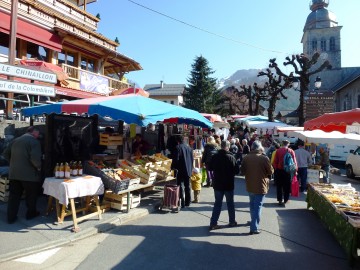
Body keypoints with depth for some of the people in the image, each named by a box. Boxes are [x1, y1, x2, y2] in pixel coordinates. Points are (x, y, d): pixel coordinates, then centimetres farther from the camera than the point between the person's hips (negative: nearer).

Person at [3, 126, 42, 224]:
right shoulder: (34, 141, -12)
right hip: (29, 174, -6)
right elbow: (35, 158, -23)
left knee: (14, 196, 12)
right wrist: (38, 167, -6)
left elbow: (6, 154, 16)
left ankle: (11, 217, 16)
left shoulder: (15, 140, 11)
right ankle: (31, 213, 24)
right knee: (31, 195, 12)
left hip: (13, 173, 6)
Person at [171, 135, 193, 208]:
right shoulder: (189, 147, 9)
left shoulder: (178, 148, -12)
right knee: (187, 186, 15)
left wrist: (173, 167, -2)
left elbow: (175, 159, -16)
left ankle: (182, 203, -2)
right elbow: (192, 159, 13)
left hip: (180, 170, -6)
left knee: (181, 187, -1)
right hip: (188, 170, 7)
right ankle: (187, 202, 23)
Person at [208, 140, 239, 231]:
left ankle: (213, 223, 8)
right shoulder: (231, 157, -16)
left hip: (217, 184, 2)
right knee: (230, 203, 15)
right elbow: (236, 171, -12)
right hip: (228, 184, -2)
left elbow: (210, 168, 4)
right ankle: (232, 222, 27)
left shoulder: (215, 157, -7)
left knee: (217, 203, 11)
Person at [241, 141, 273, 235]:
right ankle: (254, 228, 1)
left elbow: (242, 172, 1)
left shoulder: (246, 158, -5)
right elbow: (271, 171, -6)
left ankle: (254, 222, 39)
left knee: (252, 205, 21)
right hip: (260, 186, -4)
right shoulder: (264, 158, -15)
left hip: (250, 186, 4)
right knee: (257, 207, 2)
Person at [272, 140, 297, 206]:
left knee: (279, 185, 8)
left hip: (279, 170, 0)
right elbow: (294, 161, -3)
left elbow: (275, 161, -5)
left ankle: (280, 200, 10)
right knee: (287, 186, 11)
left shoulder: (278, 151, -4)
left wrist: (275, 168, 4)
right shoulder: (291, 151, -4)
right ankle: (286, 200, 16)